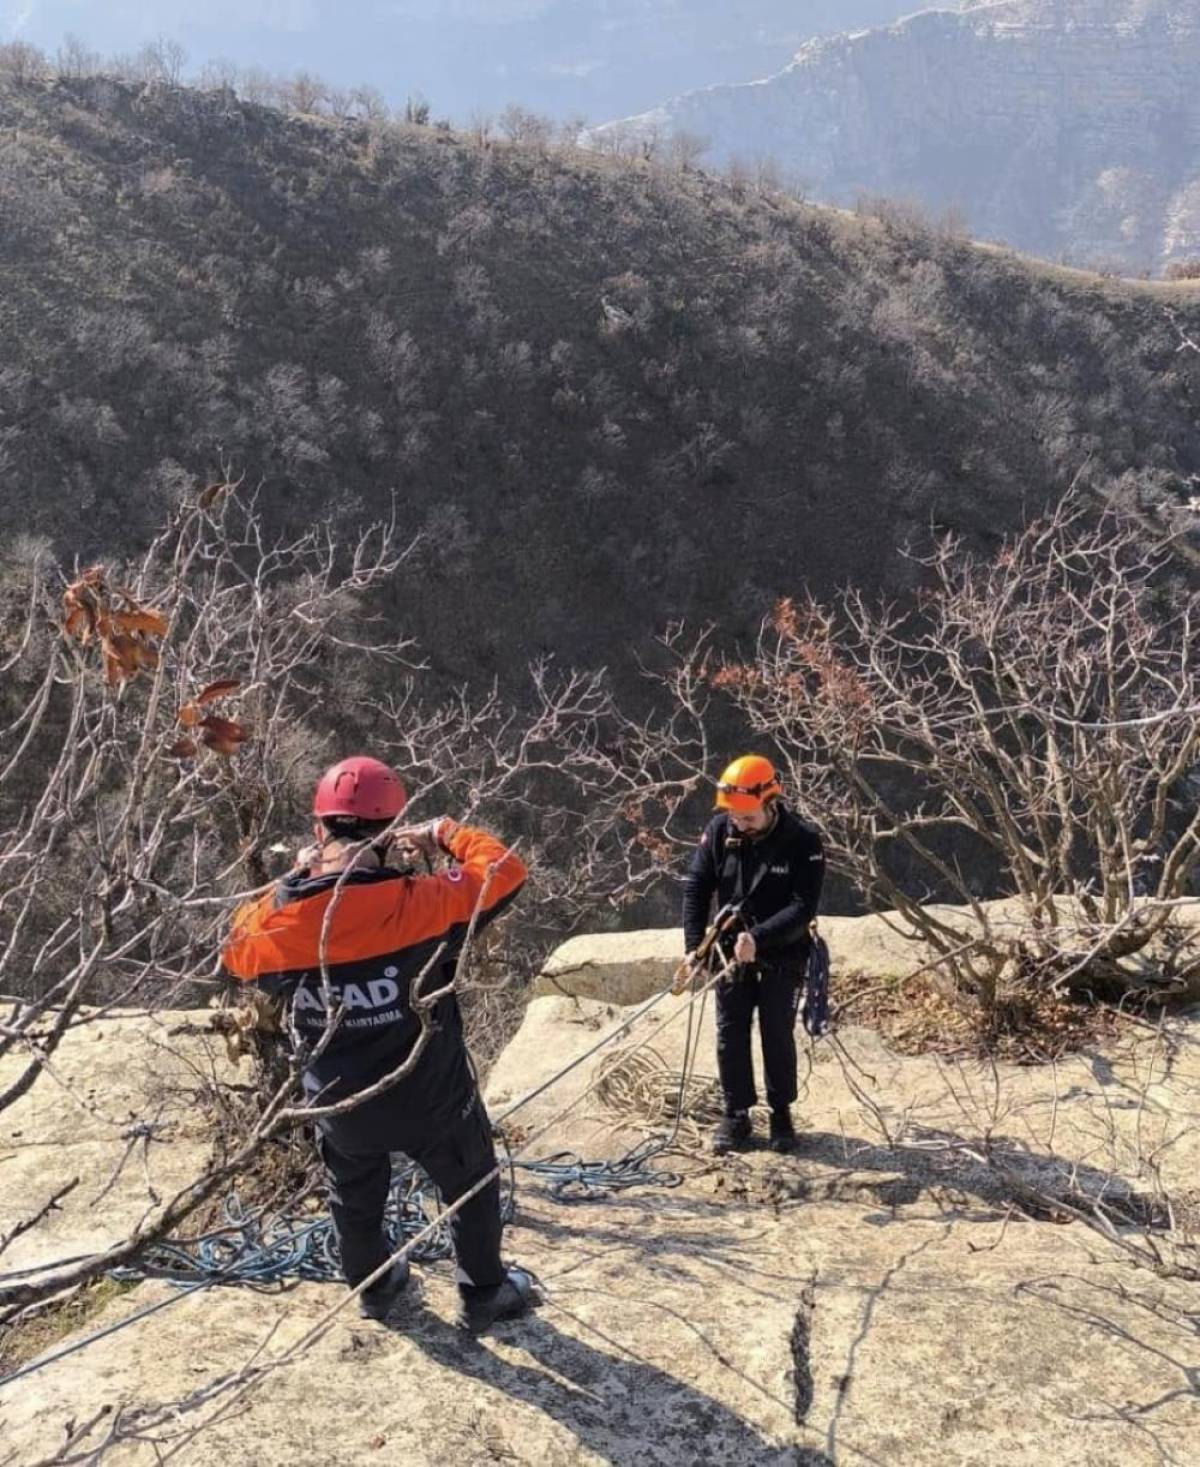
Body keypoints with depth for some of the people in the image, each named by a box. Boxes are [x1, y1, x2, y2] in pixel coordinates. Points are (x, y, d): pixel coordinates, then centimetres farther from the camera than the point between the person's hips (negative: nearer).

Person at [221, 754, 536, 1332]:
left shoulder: (277, 919, -20)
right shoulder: (418, 904, -29)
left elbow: (237, 951, 5)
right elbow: (504, 870, -15)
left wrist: (292, 879, 7)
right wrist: (443, 833, -1)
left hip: (339, 1104, 3)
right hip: (431, 1098, -3)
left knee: (354, 1200, 31)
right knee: (470, 1189, 26)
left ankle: (373, 1288, 54)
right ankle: (483, 1295, 43)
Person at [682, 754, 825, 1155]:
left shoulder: (803, 841, -20)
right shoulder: (719, 830, -12)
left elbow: (803, 907, -24)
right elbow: (696, 887, -6)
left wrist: (758, 938, -35)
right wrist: (694, 946, -13)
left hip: (783, 954, -3)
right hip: (731, 950, 3)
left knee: (778, 1035, 5)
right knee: (730, 1034, 7)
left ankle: (781, 1115, 22)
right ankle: (736, 1115, 21)